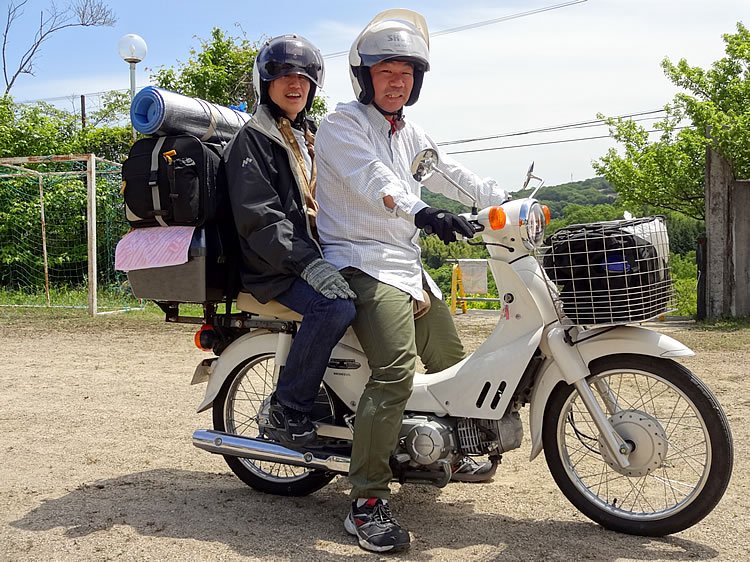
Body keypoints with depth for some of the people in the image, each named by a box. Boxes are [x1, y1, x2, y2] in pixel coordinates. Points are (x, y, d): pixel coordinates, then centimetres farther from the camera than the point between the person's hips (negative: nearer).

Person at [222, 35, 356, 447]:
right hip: (274, 269, -8)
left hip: (317, 256, 8)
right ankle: (287, 409, -17)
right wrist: (308, 264, -28)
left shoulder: (309, 136, 23)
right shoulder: (252, 140, -4)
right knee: (337, 307, -32)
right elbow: (258, 219, -17)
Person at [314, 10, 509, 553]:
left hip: (410, 267, 9)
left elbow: (455, 176, 19)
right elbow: (373, 180, -25)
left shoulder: (411, 135, 21)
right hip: (363, 263, -9)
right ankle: (368, 502, -22)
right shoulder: (342, 125, -7)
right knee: (394, 373, -27)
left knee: (451, 364, 19)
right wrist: (422, 214, -43)